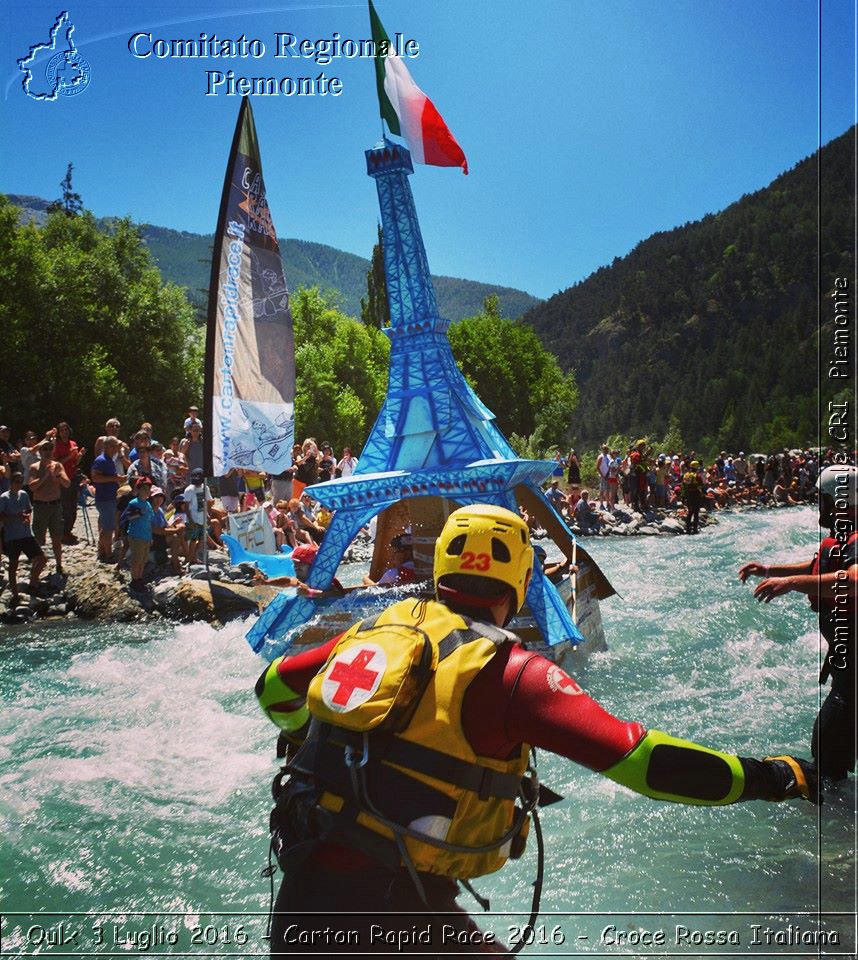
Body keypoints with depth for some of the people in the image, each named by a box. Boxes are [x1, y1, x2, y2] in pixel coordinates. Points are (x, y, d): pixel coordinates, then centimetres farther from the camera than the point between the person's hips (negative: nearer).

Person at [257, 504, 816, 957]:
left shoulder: (381, 627, 6)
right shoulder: (511, 672, -12)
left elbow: (275, 689, 19)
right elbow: (636, 757, -17)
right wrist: (764, 776, -7)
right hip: (387, 906, -5)